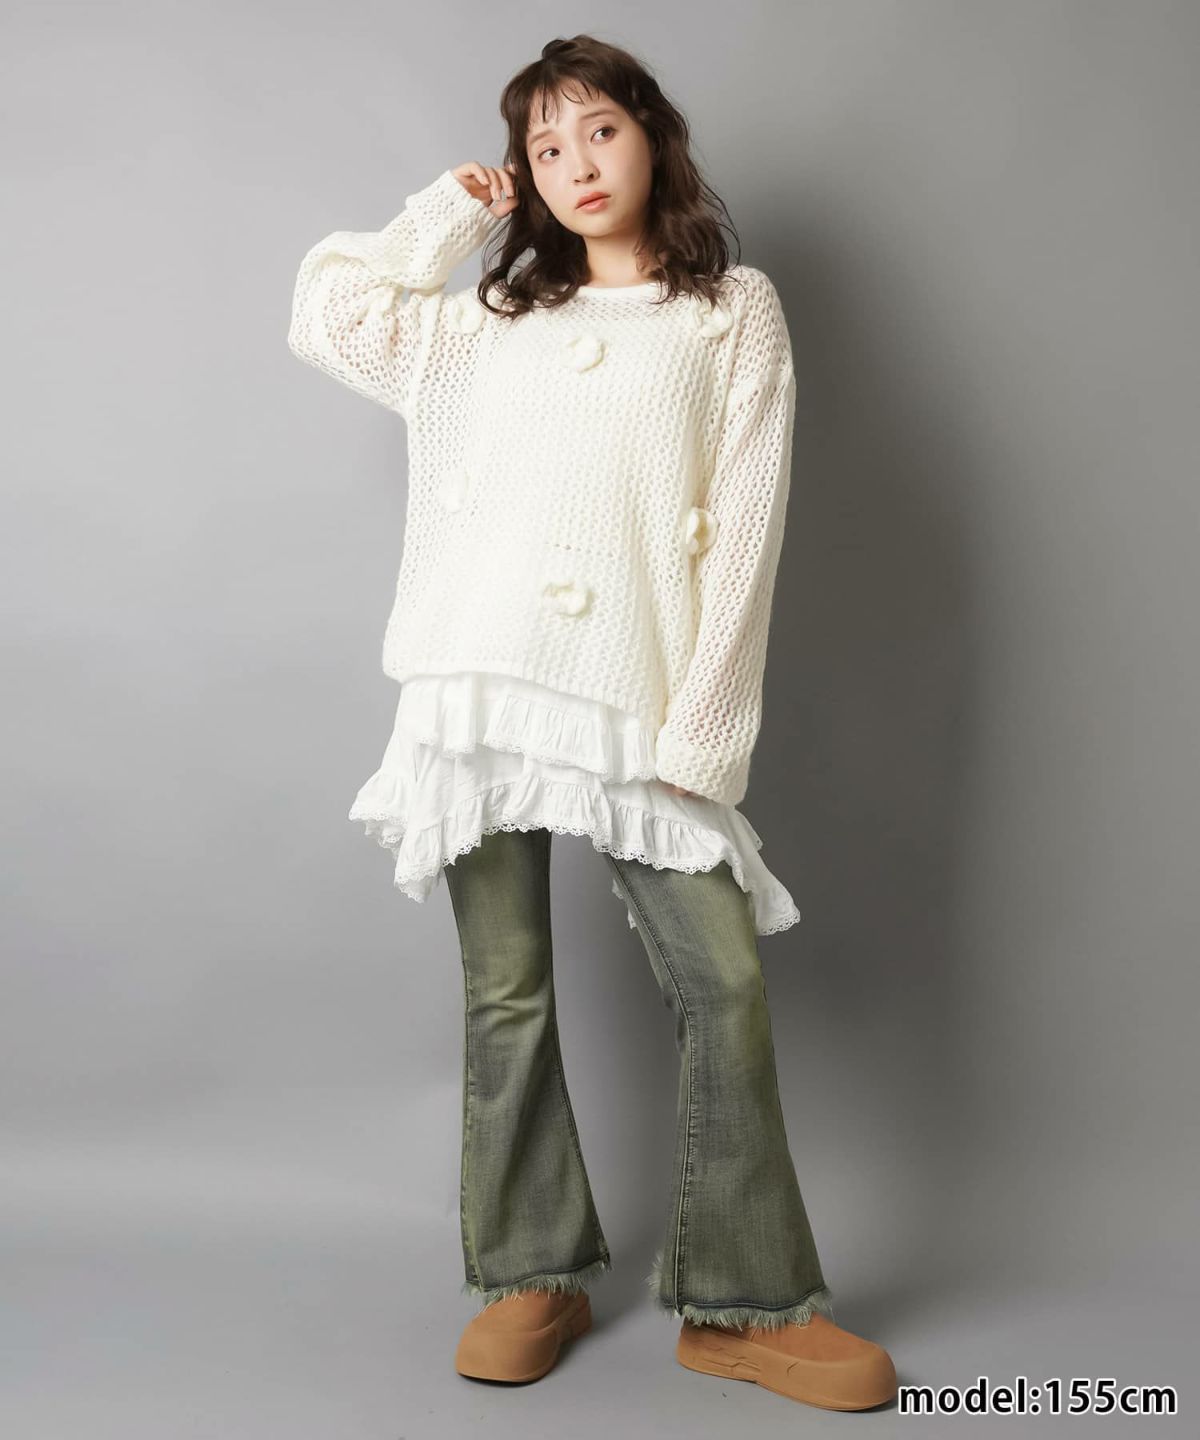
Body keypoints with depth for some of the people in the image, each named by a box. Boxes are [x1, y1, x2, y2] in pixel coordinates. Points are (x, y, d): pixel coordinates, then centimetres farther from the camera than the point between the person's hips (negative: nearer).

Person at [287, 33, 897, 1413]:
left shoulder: (735, 312, 11)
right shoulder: (491, 317, 22)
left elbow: (744, 519, 1)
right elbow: (323, 312, 26)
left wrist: (702, 721, -8)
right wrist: (448, 214, 24)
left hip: (633, 704, -2)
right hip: (479, 685, 3)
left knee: (724, 980, -8)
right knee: (507, 991, 4)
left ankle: (743, 1303, 6)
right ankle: (534, 1277, 17)